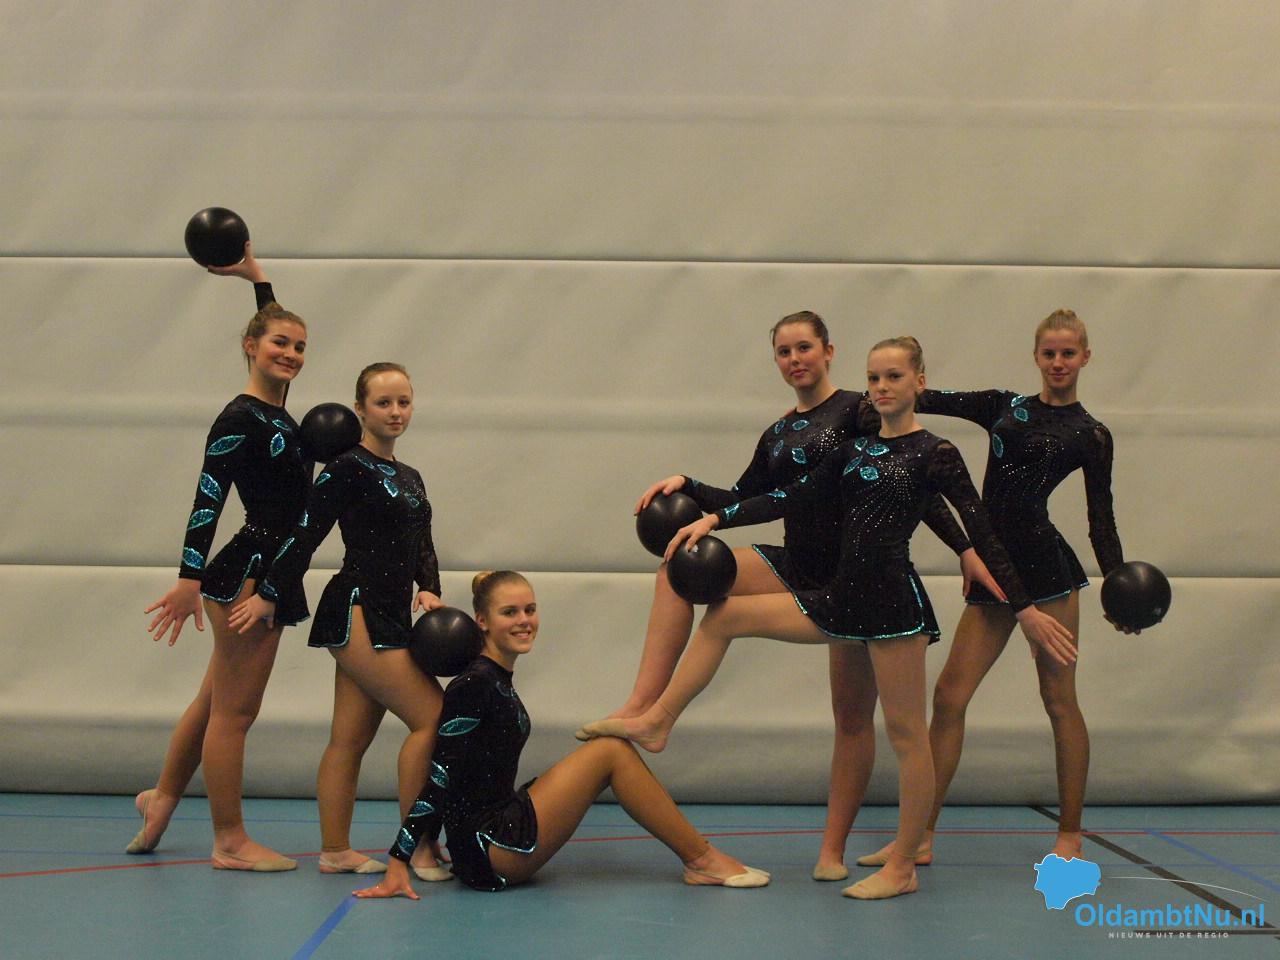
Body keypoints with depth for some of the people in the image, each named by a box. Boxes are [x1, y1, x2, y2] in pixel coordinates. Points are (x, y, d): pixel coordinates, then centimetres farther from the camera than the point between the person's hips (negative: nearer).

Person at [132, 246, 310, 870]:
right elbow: (207, 498, -19)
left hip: (269, 577, 9)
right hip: (246, 575, -9)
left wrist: (256, 275, 28)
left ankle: (162, 796, 36)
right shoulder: (240, 418, -13)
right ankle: (230, 842, 6)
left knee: (217, 704, 20)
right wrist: (190, 578, -24)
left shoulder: (275, 412, 12)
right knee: (233, 710, -1)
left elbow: (277, 329, 29)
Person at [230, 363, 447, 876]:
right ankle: (416, 848, -6)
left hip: (390, 617, 8)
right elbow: (305, 535, -9)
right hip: (356, 614, -8)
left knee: (351, 738, 10)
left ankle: (335, 851, 15)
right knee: (432, 718, -12)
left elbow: (422, 546, 17)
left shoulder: (409, 477, 18)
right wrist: (268, 596, -8)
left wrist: (428, 589, -1)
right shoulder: (347, 468, -7)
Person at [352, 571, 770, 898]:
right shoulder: (474, 685, -15)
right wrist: (398, 864, -18)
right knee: (611, 751, -10)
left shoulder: (498, 681, 14)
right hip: (485, 850, -10)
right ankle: (702, 860, -2)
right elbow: (440, 777, -18)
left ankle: (700, 859, 10)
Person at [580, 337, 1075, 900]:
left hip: (895, 600, -7)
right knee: (725, 615, 7)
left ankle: (902, 867, 9)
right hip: (845, 599, 7)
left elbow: (981, 533, -6)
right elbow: (793, 497, 12)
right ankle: (656, 724, 14)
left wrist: (1025, 610, -8)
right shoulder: (855, 450, 13)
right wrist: (715, 519, 5)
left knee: (905, 731, 0)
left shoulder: (935, 454, -5)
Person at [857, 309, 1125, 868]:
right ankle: (921, 836, 6)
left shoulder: (1090, 435, 6)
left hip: (1045, 566, -4)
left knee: (1059, 700, 2)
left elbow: (1101, 520, 5)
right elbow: (934, 400, 7)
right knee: (949, 695, 0)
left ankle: (1070, 836, 16)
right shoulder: (1004, 407, 15)